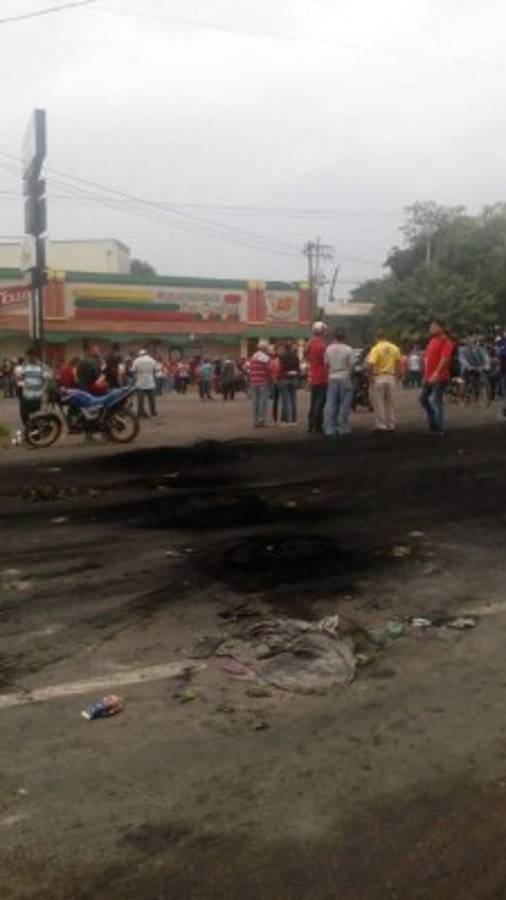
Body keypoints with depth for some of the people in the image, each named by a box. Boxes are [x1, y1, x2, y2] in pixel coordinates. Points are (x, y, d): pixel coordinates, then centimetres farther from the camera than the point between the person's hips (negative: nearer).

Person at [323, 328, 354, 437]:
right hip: (344, 378, -3)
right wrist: (350, 375, 8)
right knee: (344, 405, 3)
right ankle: (343, 428, 4)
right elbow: (351, 365, -6)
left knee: (330, 405, 5)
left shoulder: (329, 349, 1)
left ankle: (329, 429, 5)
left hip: (332, 379, 3)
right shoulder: (348, 349, -8)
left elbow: (326, 363, 5)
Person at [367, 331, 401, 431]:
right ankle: (391, 425, 16)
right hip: (391, 377, 5)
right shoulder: (395, 348, 5)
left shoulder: (376, 349, -11)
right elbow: (398, 362, 6)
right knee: (390, 402, 13)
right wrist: (397, 375, 14)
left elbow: (371, 364, -21)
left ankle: (381, 425, 2)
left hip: (378, 377, -5)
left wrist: (371, 376, -9)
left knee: (378, 402, 3)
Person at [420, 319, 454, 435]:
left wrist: (436, 374, -30)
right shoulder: (432, 341, 16)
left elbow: (444, 359, -21)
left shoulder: (446, 342, -11)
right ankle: (433, 421, 26)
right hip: (429, 377, 9)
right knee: (423, 399, 13)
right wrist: (426, 374, 17)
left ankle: (439, 428, 1)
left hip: (439, 377, -9)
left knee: (436, 401, -8)